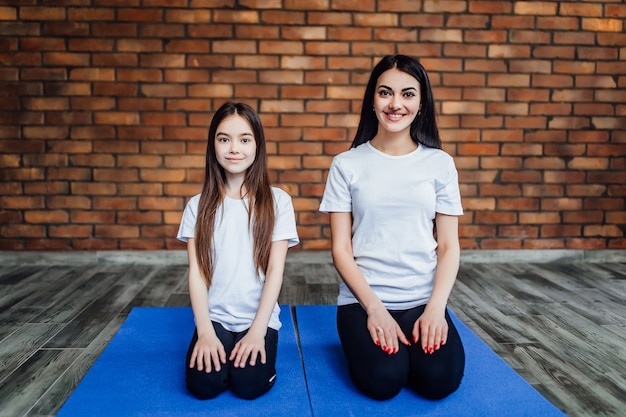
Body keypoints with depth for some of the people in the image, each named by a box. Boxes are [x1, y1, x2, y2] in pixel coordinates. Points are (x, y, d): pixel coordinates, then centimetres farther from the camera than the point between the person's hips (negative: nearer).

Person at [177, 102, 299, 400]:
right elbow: (196, 272, -2)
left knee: (249, 385, -21)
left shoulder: (276, 201, -3)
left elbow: (275, 270, -6)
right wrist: (205, 330, -12)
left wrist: (257, 329, -13)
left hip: (259, 317, -1)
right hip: (214, 317, 1)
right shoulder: (199, 206, 2)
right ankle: (214, 345, 10)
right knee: (204, 384, -20)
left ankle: (255, 345, 9)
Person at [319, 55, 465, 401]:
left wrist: (436, 307, -11)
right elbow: (341, 249, -2)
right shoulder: (347, 165, 0)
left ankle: (412, 342, 12)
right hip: (363, 299, -1)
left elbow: (449, 246, 3)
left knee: (440, 379, -20)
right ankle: (365, 340, 11)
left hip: (424, 300, 2)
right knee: (383, 380, -23)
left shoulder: (440, 163, 3)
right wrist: (375, 308, -13)